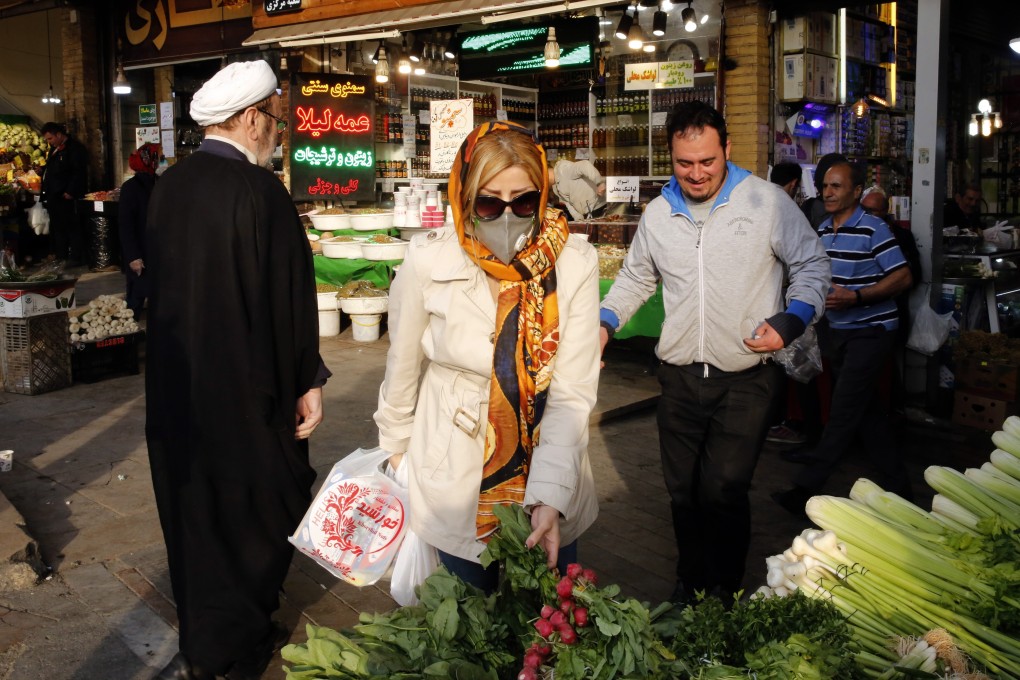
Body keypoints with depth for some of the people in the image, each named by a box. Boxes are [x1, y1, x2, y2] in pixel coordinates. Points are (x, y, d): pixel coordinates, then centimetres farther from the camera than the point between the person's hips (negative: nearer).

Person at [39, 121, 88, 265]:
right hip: (53, 197, 9)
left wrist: (70, 192, -22)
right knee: (57, 227, 13)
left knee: (72, 228, -4)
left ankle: (76, 258, 2)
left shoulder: (75, 148, -11)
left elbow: (79, 172, -18)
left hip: (66, 198, -9)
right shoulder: (54, 149, 18)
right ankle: (60, 256, 21)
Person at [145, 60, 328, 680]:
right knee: (254, 512, 10)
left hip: (177, 388, 7)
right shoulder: (259, 190, -19)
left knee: (195, 509, 19)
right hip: (244, 390, -7)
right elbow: (288, 295, -18)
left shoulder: (169, 186, 3)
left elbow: (161, 284, 11)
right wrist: (308, 382, -9)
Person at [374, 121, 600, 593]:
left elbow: (572, 393, -15)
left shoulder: (574, 264, -13)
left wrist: (550, 498, -24)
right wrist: (394, 449, 12)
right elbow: (402, 369, 1)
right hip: (455, 484, 0)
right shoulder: (428, 261, -14)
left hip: (552, 486, 1)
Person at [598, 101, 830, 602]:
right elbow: (636, 277, 23)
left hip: (747, 377, -4)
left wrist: (790, 321, -11)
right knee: (682, 490, 13)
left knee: (723, 490, -10)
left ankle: (725, 592, 9)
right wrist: (605, 322, 8)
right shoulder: (658, 213, 9)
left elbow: (811, 265, 4)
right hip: (679, 377, 4)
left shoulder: (768, 202, -3)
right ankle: (689, 580, 32)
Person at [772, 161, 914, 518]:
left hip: (869, 331, -8)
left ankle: (806, 489, -9)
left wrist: (855, 297, -23)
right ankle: (896, 484, 24)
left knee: (844, 411, -9)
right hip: (835, 330, 8)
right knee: (867, 411, 13)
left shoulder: (872, 229, -12)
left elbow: (903, 277, -15)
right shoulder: (822, 230, 10)